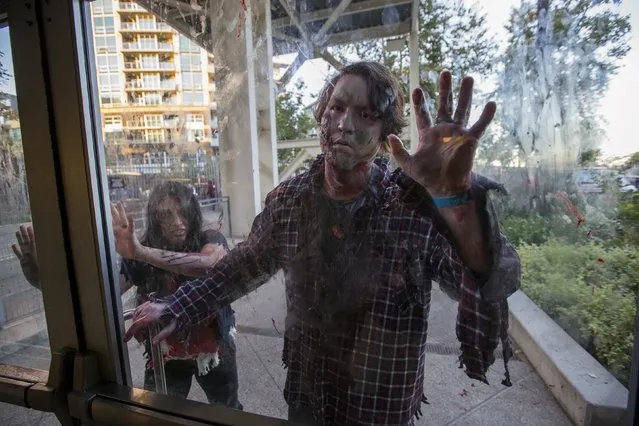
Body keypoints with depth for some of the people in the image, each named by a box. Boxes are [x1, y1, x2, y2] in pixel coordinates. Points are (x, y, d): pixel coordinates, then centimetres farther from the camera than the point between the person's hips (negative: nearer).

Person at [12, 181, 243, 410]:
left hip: (213, 350, 0)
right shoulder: (138, 258, -12)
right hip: (164, 356, 1)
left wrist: (143, 252, -49)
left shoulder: (211, 240, -20)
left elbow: (209, 263, -42)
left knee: (228, 414, 23)